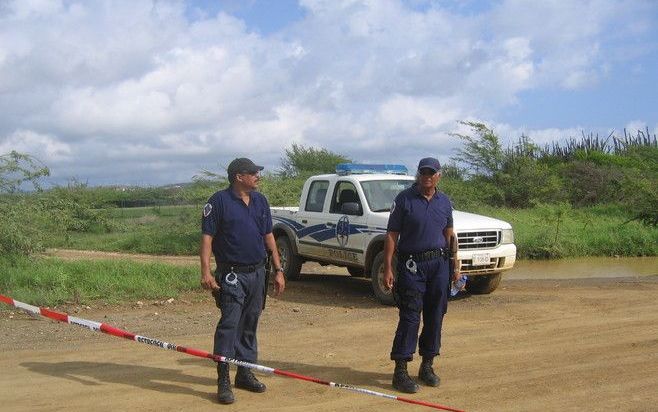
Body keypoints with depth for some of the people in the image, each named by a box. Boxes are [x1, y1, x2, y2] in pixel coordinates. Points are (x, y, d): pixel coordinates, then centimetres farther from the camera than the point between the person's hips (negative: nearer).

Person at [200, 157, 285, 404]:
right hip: (232, 275, -6)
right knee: (229, 324, -10)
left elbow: (268, 237, 15)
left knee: (250, 326, 13)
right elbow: (207, 237, -10)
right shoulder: (219, 201, -8)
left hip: (257, 273, 6)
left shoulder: (260, 201, 11)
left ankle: (245, 373, 23)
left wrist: (278, 270, 12)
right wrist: (206, 271, -20)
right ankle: (223, 381, -6)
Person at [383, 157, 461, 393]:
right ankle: (400, 371, -4)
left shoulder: (444, 202, 11)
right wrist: (387, 268, -12)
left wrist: (455, 265, 12)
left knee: (435, 317, 8)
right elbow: (392, 235, -5)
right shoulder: (404, 199, -3)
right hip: (412, 265, -5)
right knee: (410, 317, -8)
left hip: (440, 264, 5)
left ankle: (427, 366, 20)